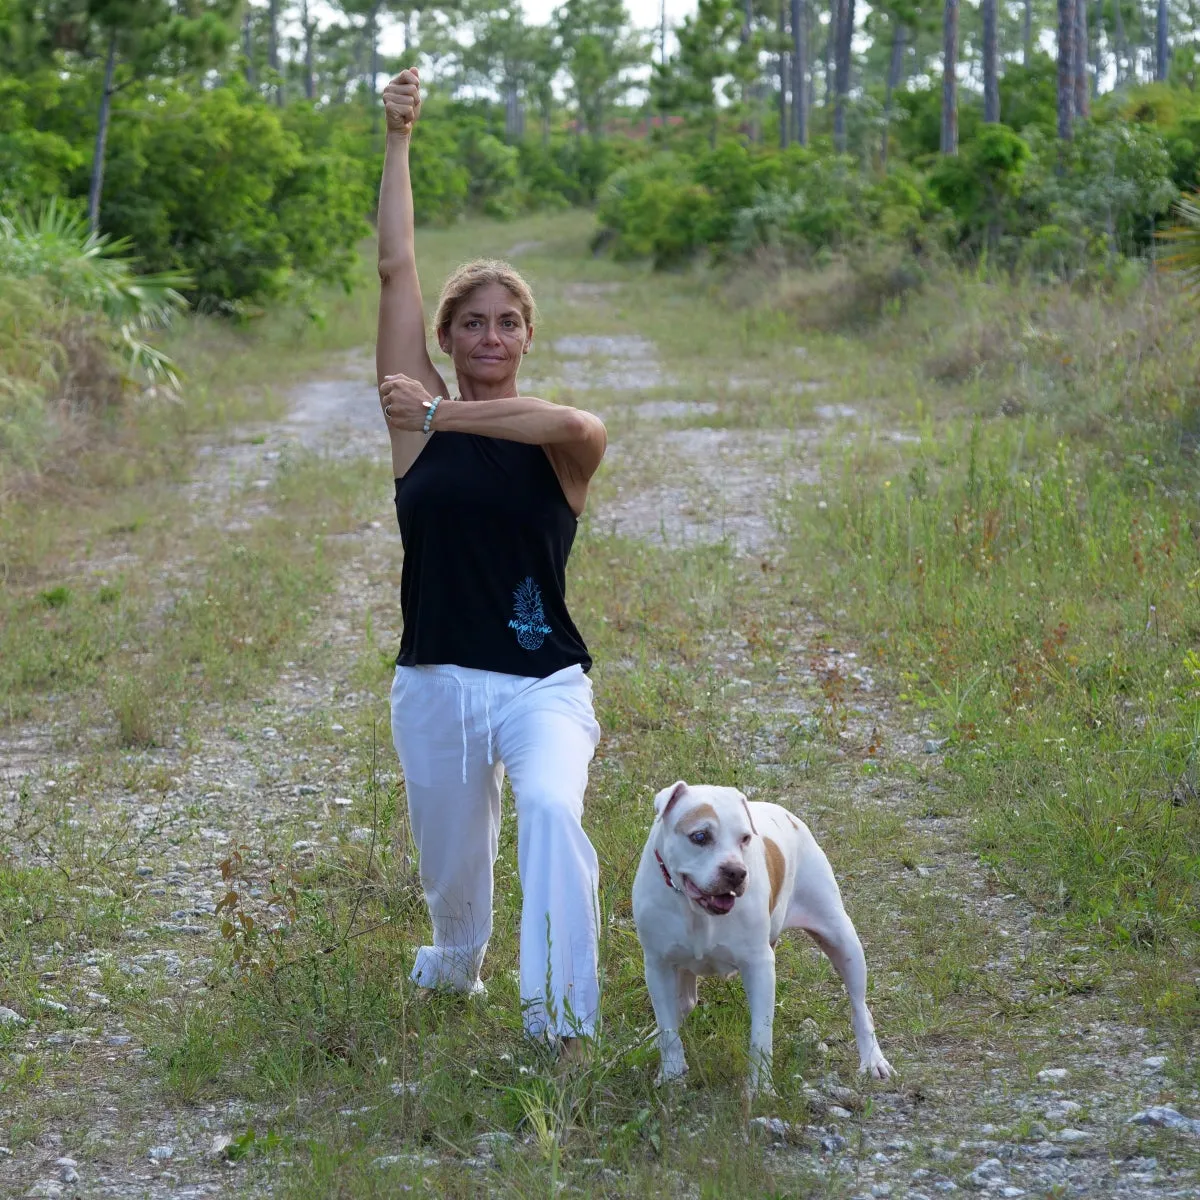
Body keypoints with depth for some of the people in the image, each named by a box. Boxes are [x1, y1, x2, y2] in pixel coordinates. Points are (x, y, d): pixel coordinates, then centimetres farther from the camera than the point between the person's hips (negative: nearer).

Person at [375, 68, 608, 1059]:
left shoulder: (558, 443, -2)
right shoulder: (418, 416, 3)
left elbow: (583, 427, -29)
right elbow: (396, 269, -2)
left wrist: (444, 418, -24)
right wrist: (398, 139, -4)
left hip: (543, 682, -3)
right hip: (435, 681, 3)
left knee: (552, 807, -31)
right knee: (450, 862, 16)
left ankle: (563, 1016, -32)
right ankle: (456, 966, 50)